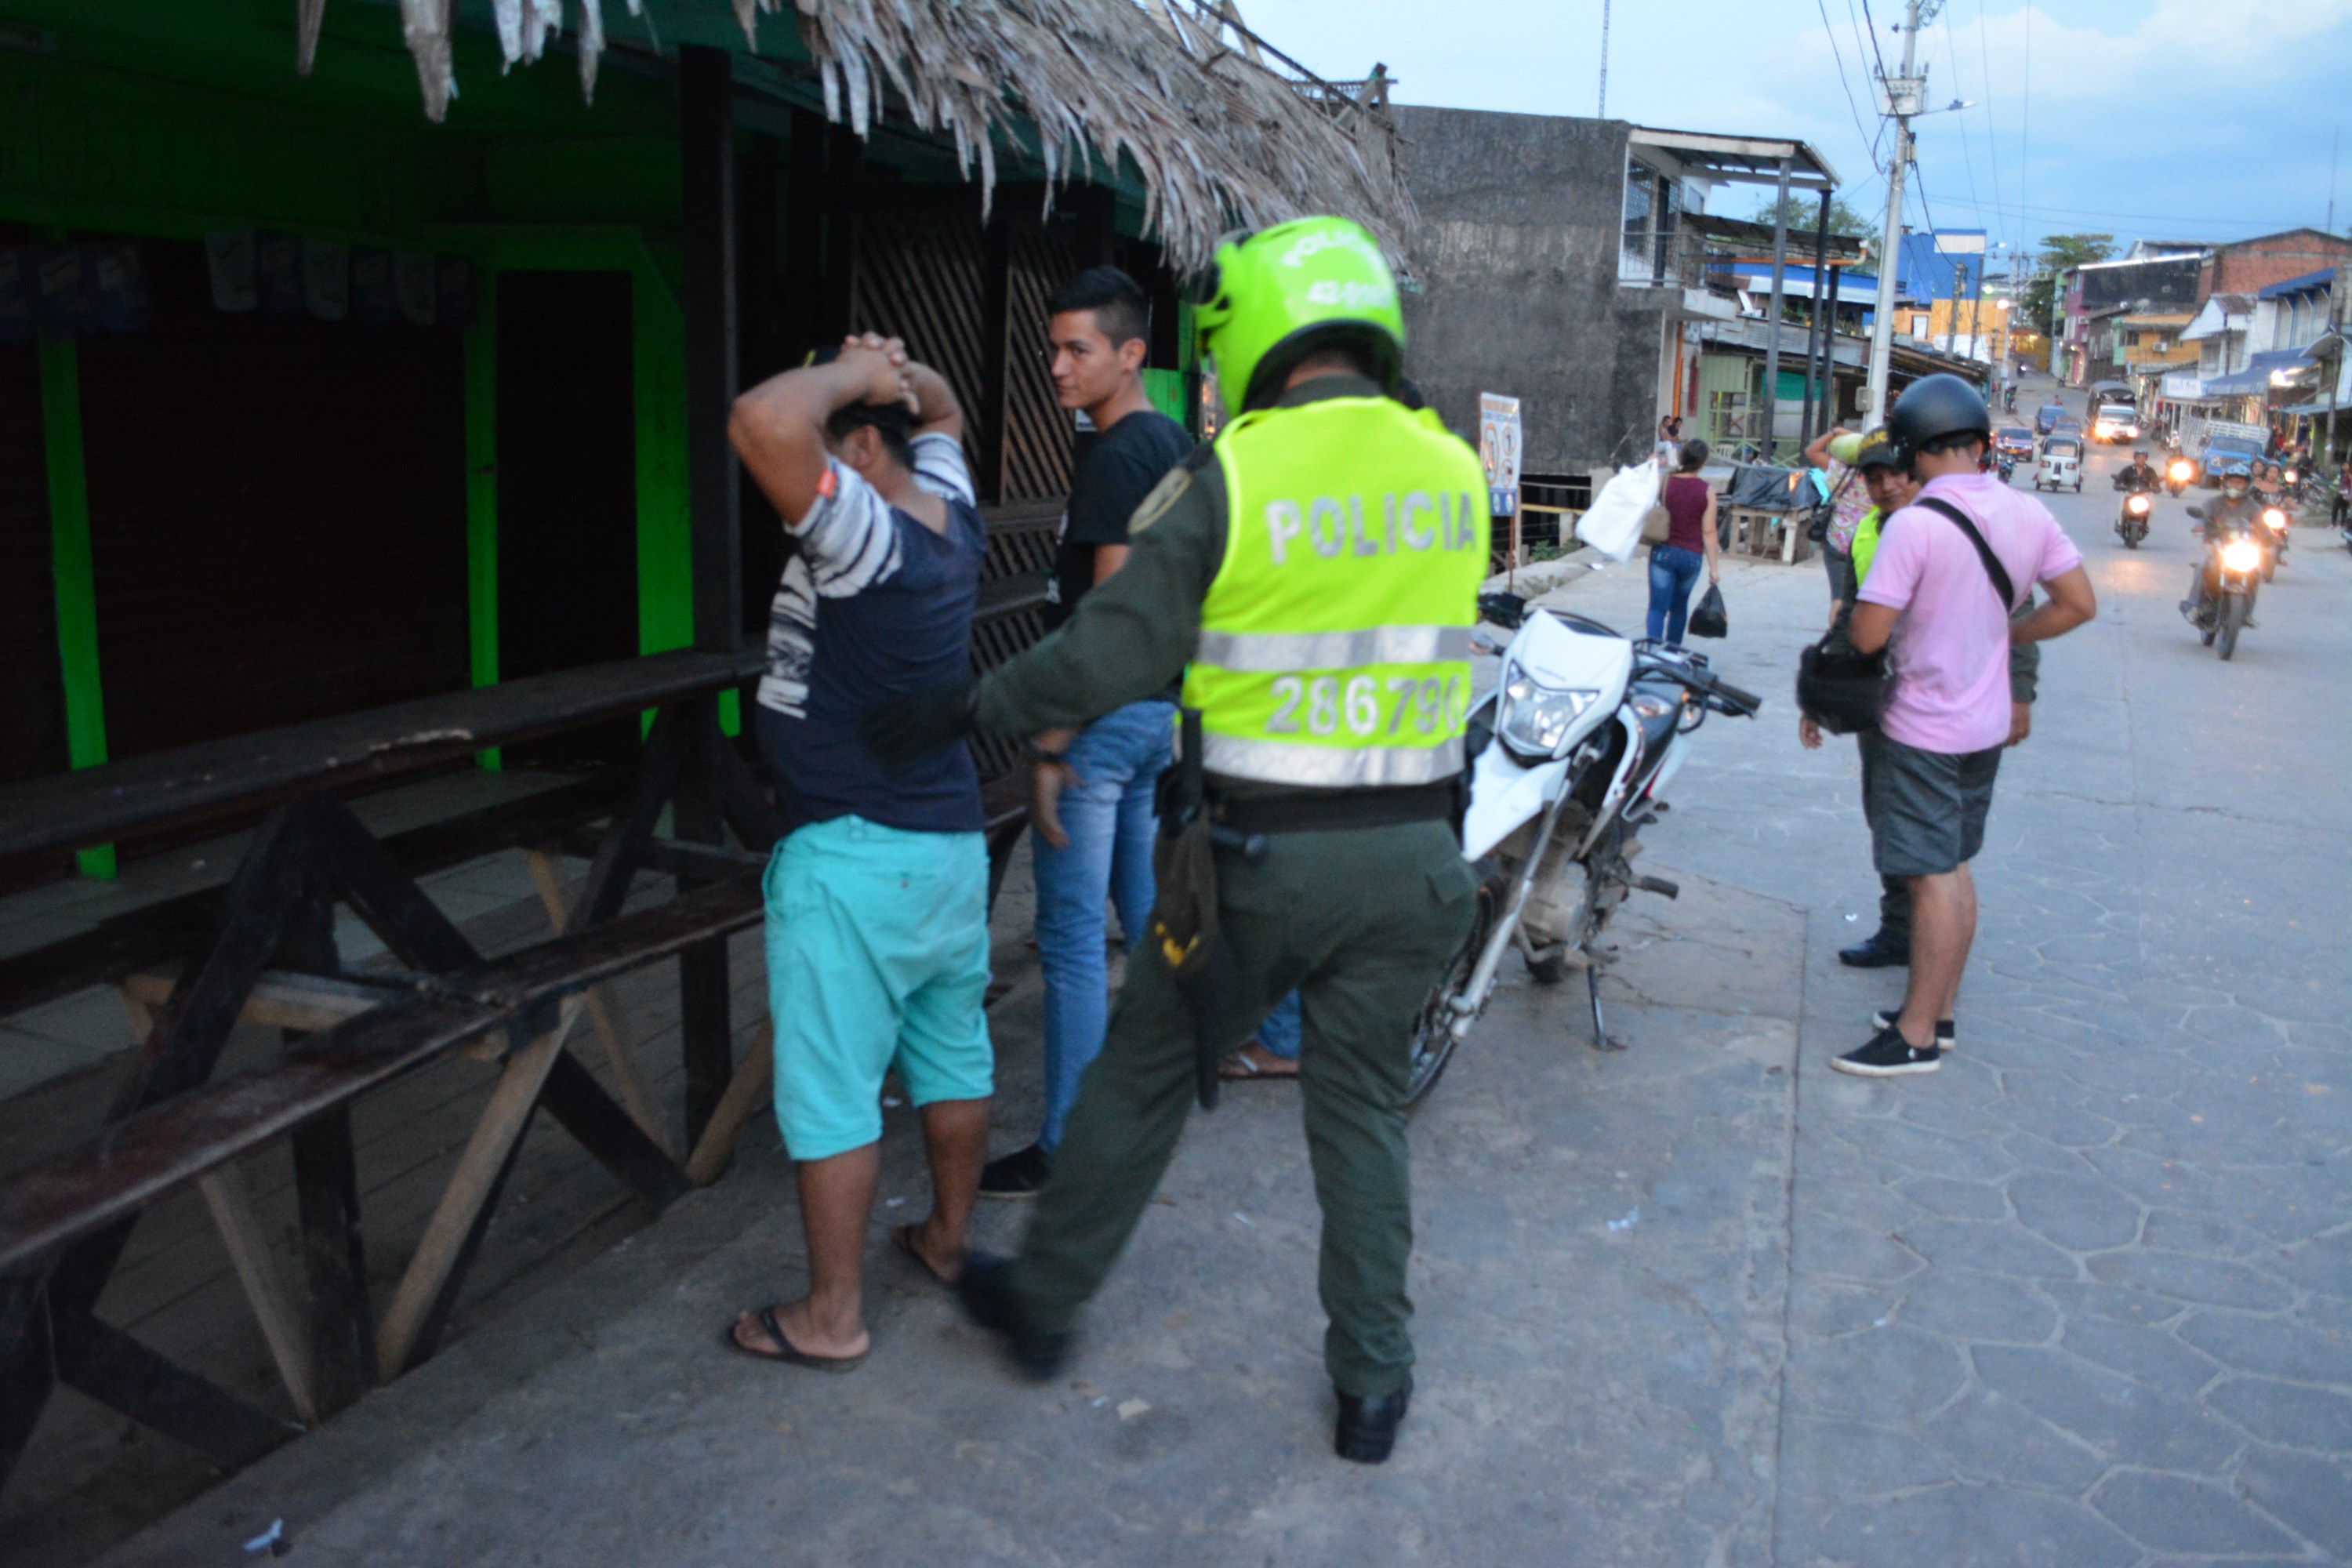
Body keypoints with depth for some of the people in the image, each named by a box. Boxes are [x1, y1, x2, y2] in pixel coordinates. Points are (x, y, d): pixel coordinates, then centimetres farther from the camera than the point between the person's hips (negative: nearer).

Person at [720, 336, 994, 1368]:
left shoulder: (868, 537, -20)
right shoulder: (949, 516, 4)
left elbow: (765, 422, -35)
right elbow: (942, 415, 25)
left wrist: (852, 374, -17)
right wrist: (898, 373, 5)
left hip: (853, 857, -9)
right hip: (951, 843, 9)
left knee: (829, 1091, 2)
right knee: (952, 1057, 19)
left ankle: (831, 1318, 13)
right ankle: (948, 1240, 37)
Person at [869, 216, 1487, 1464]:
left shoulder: (1230, 472, -13)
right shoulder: (1453, 471, 2)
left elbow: (1113, 652, -13)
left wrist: (970, 710, -1)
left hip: (1265, 854, -3)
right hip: (1412, 856, 4)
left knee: (1143, 1074, 15)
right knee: (1360, 1113, 17)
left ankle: (1042, 1305, 34)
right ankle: (1372, 1385, 26)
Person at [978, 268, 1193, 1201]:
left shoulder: (1115, 457, -16)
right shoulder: (1179, 446, 13)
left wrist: (1053, 746, -21)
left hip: (1105, 714, -10)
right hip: (1161, 708, 10)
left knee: (1072, 938, -4)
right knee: (1144, 912, 19)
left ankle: (1065, 1151, 4)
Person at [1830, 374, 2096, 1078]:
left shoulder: (1913, 525, -21)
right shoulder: (2027, 514, 0)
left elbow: (1869, 635, -22)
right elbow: (2079, 604, 6)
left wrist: (1852, 613, -1)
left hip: (1922, 728, -8)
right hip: (1986, 722, 8)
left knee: (1932, 878, -3)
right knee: (1953, 868, 17)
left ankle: (1916, 1036, 5)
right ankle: (1940, 1007, 29)